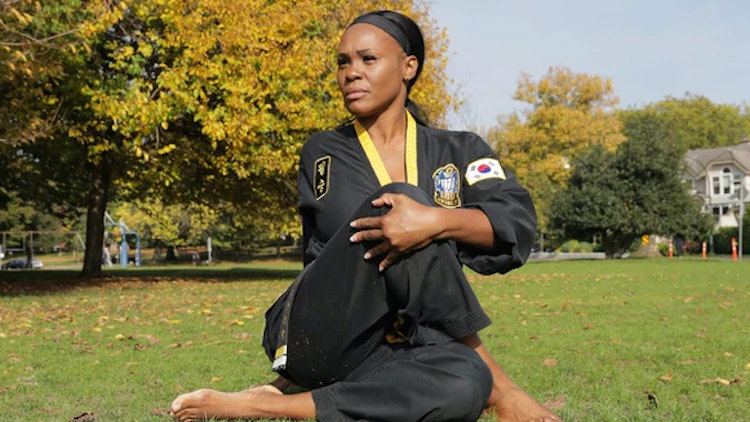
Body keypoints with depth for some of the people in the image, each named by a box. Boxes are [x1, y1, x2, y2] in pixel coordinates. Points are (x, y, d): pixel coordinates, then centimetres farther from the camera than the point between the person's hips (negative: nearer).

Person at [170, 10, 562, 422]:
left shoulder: (458, 151, 9)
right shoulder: (322, 154, 11)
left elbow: (518, 222, -10)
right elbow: (322, 256, 14)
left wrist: (435, 221, -29)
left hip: (393, 350, 1)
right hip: (314, 336, 0)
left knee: (465, 384, -37)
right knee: (396, 199, -25)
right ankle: (495, 383, -19)